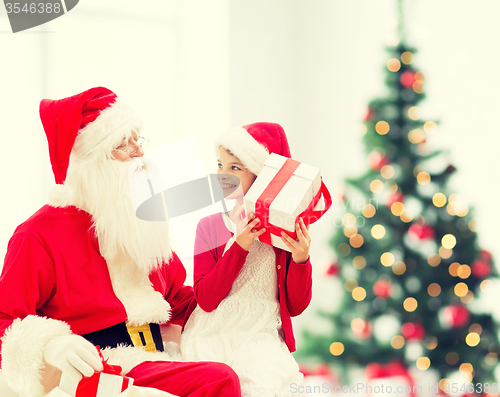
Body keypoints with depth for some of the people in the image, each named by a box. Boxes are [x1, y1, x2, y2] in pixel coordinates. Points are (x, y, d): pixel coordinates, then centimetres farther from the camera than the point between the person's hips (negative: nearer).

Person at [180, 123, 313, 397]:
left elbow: (296, 307, 3)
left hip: (261, 337, 0)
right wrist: (239, 247, -16)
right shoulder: (209, 225, 5)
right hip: (211, 335, 1)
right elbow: (206, 299, -7)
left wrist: (300, 259, -14)